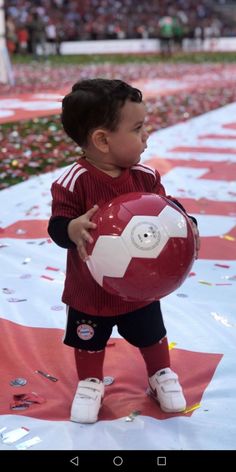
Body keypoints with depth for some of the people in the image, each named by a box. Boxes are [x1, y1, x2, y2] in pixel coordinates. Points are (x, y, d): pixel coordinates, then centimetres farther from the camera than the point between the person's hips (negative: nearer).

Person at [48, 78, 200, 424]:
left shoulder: (145, 176, -12)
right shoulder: (74, 181, -25)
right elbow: (57, 225, -25)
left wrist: (186, 224, -23)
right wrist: (73, 229, -48)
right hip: (90, 289, -3)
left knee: (152, 335, 23)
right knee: (89, 341, 20)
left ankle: (162, 375, 50)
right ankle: (90, 383, 47)